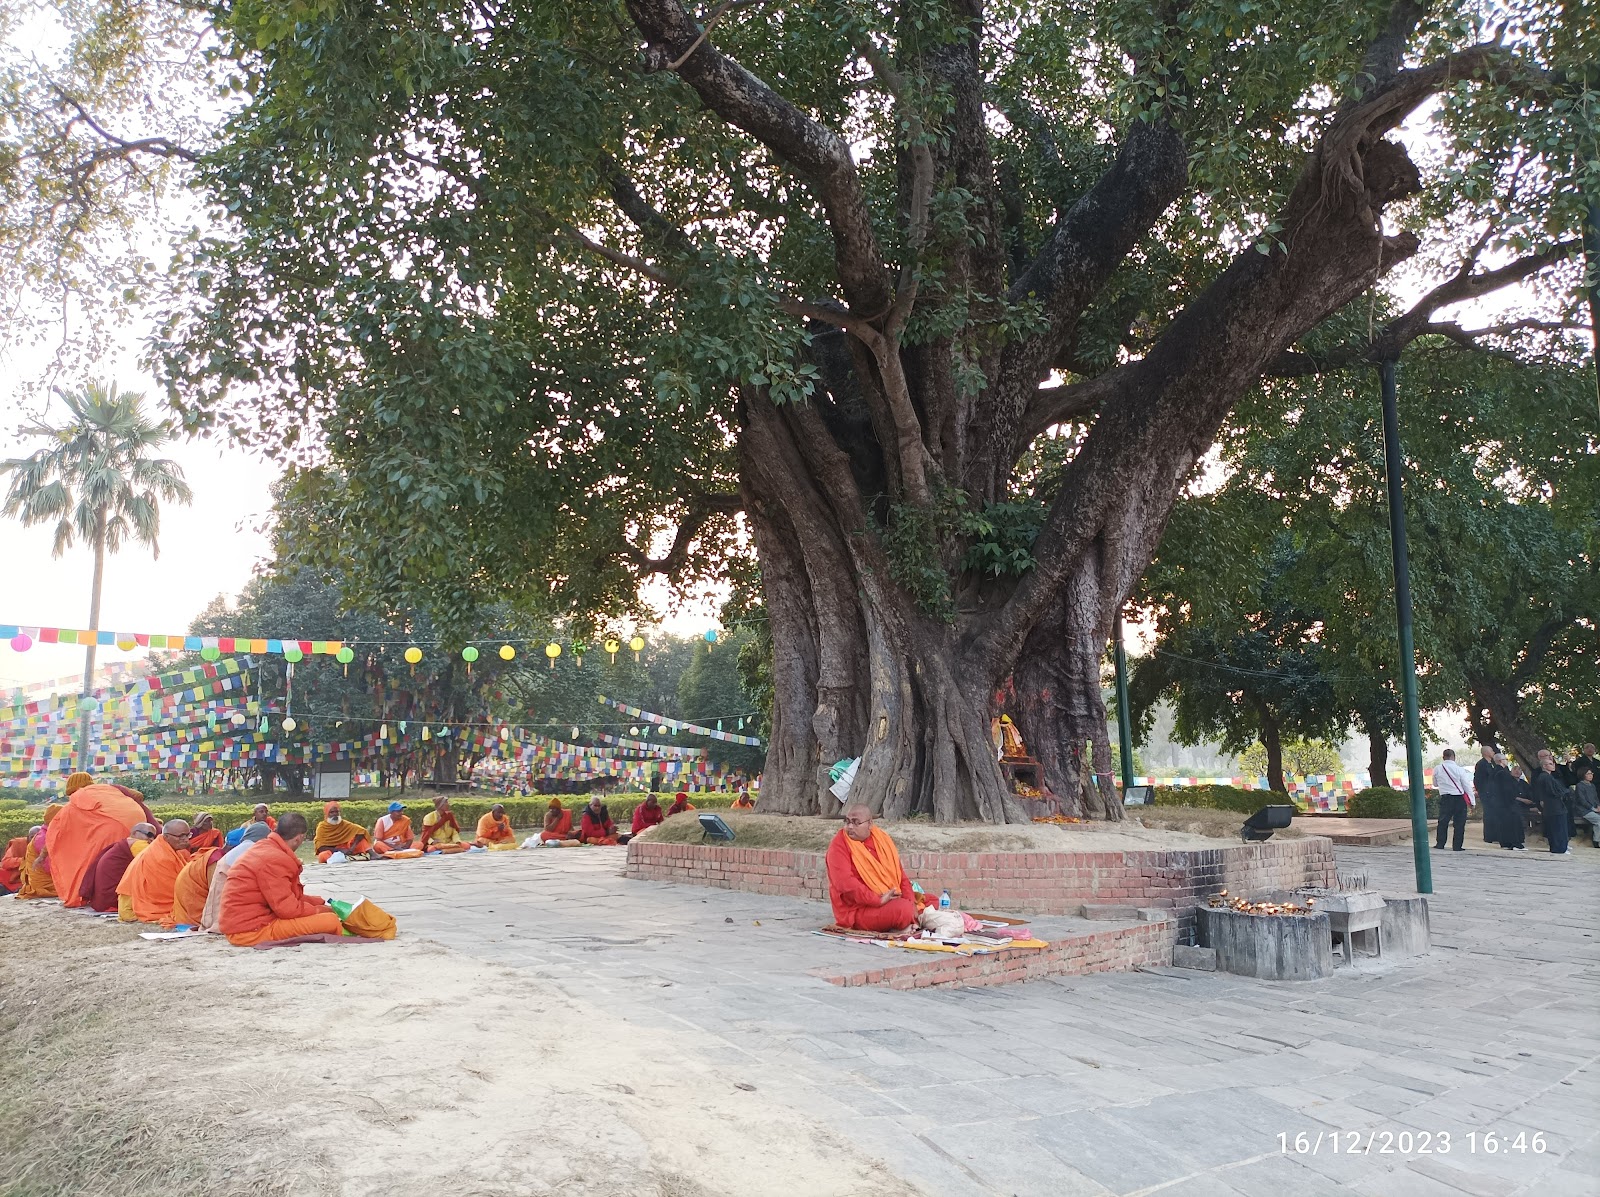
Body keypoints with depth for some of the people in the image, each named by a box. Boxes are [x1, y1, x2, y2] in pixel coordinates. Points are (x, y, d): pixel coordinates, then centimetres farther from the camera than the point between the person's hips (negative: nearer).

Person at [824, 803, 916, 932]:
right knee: (902, 909, -29)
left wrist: (910, 902, -4)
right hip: (857, 911, -7)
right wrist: (878, 900, -25)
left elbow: (899, 873, 10)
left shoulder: (881, 838, 9)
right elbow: (845, 883, -22)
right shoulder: (838, 846, -9)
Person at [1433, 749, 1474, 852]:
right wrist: (1471, 801, 1)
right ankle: (1457, 846, 6)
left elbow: (1435, 783, 15)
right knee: (1459, 823, 6)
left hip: (1445, 798, 2)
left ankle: (1440, 844, 11)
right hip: (1459, 798, -2)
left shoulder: (1437, 770, -1)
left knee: (1443, 821, 11)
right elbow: (1467, 786, -6)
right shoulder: (1459, 769, -9)